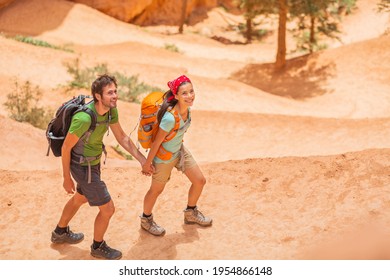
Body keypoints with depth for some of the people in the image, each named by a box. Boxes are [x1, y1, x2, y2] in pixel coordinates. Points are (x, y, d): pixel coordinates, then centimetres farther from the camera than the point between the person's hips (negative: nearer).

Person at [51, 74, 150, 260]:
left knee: (80, 198, 31)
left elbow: (122, 137, 3)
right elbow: (66, 148, -22)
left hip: (93, 162, 9)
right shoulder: (84, 118, -34)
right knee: (108, 209, 2)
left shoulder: (111, 110, -10)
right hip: (84, 167, -9)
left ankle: (60, 233, 55)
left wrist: (141, 159, -2)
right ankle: (98, 247, 29)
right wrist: (67, 178, -12)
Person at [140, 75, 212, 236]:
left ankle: (191, 213, 39)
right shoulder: (170, 117, -37)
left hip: (180, 150, 7)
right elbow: (157, 142, -25)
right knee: (157, 190, 15)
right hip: (164, 156, -7)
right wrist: (147, 164, -14)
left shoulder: (187, 108, -14)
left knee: (200, 181, 14)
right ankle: (146, 220, 42)